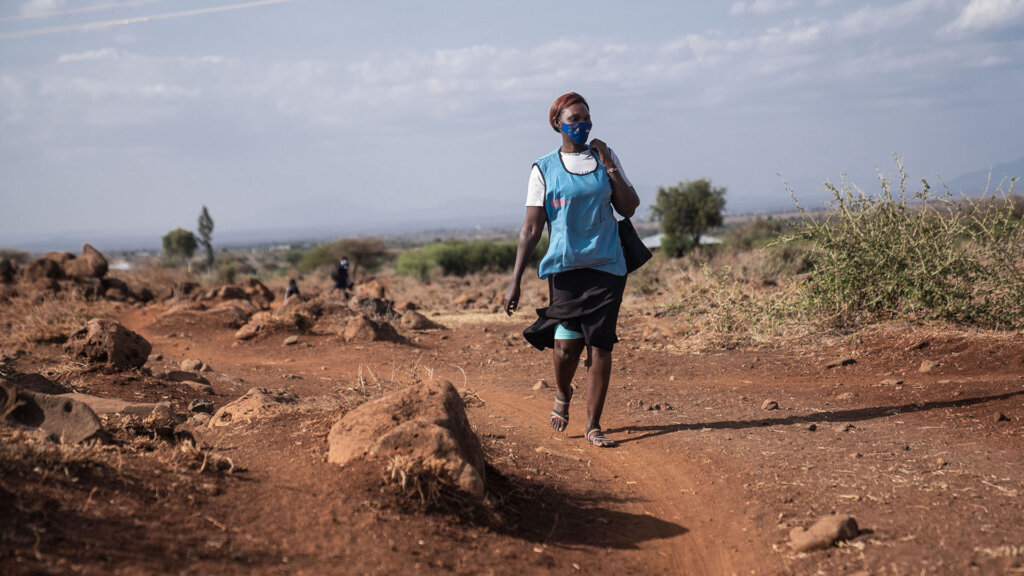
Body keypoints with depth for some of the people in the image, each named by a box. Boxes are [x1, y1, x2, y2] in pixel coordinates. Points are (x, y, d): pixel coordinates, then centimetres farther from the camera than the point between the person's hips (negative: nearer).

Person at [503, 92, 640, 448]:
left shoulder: (605, 158, 10)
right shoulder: (544, 169, 3)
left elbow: (629, 208, 8)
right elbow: (532, 228, 2)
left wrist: (610, 168, -5)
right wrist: (515, 281, -3)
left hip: (607, 266, 2)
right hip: (565, 267, -2)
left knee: (600, 346, -1)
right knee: (566, 345, -9)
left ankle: (593, 425, 10)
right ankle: (562, 394, 24)